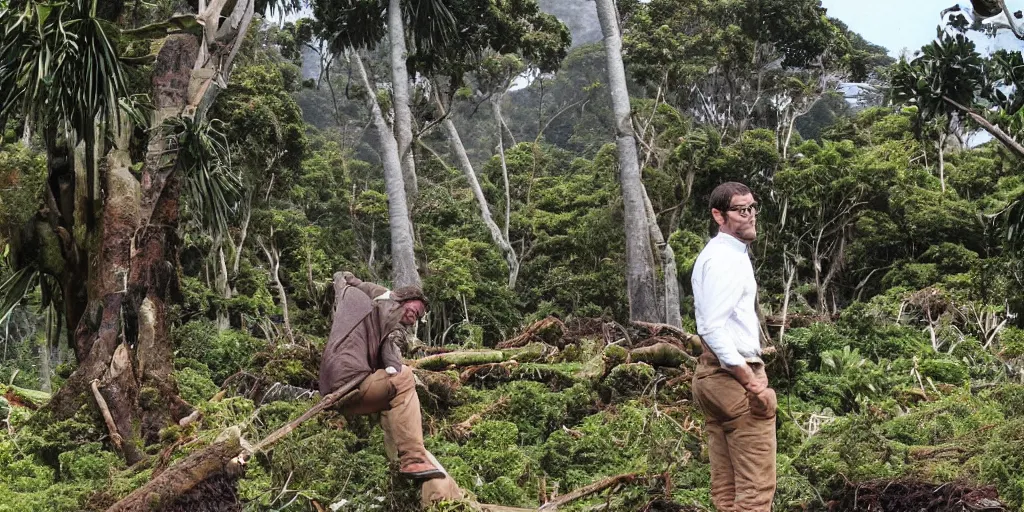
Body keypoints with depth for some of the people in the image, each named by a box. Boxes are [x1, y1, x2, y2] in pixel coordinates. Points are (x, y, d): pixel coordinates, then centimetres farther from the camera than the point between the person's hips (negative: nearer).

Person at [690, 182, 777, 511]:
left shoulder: (715, 255, 17)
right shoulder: (727, 258, -15)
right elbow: (713, 328, -24)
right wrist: (752, 383, -23)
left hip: (713, 374, 10)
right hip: (735, 374, -10)